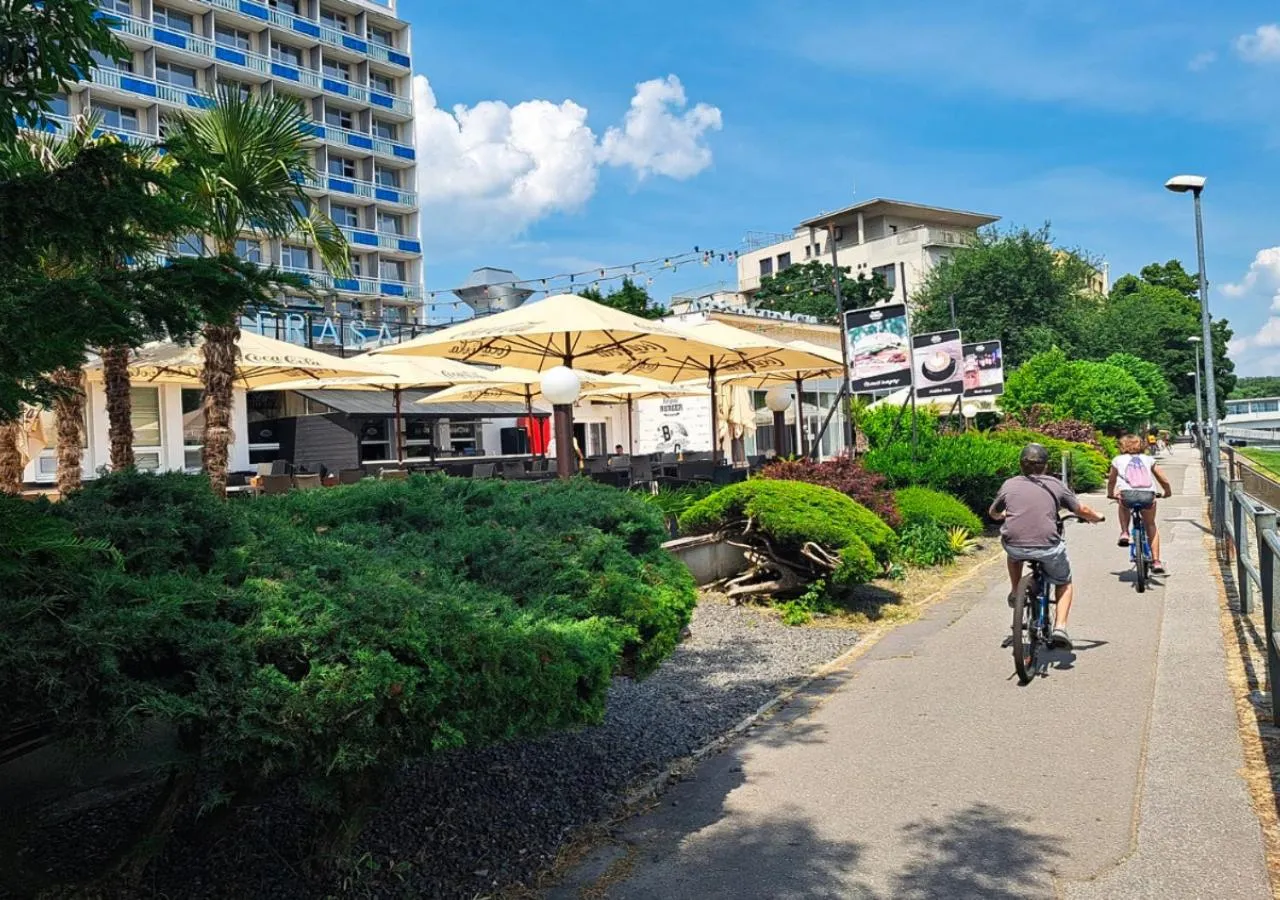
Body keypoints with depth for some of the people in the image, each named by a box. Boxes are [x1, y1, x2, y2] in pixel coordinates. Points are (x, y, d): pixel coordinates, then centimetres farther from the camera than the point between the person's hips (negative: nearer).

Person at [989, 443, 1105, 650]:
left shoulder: (1009, 484, 13)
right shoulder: (1055, 484, 10)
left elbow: (993, 513, 27)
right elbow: (1083, 511, 15)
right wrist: (1097, 517, 37)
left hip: (1014, 544, 1)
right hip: (1047, 546, -1)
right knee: (1064, 583, 24)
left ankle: (1015, 593, 35)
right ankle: (1060, 627, 8)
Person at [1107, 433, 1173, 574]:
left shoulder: (1118, 460, 22)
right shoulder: (1148, 459, 24)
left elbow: (1111, 481, 34)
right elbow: (1164, 481, 24)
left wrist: (1111, 494, 53)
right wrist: (1168, 492, 45)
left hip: (1127, 494, -1)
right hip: (1148, 494, 1)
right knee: (1151, 526, 24)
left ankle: (1124, 533, 21)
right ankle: (1156, 561, 19)